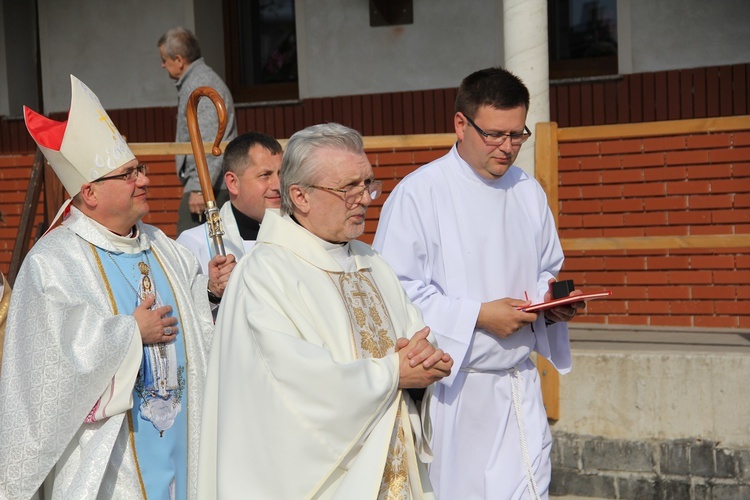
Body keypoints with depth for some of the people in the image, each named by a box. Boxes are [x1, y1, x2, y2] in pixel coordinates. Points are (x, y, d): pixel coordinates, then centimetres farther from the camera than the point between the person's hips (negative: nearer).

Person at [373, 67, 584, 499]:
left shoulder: (529, 193, 11)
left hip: (519, 389, 5)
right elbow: (396, 290, -14)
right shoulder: (419, 193, -10)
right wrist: (478, 316, -18)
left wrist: (551, 301, 0)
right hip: (449, 387, -5)